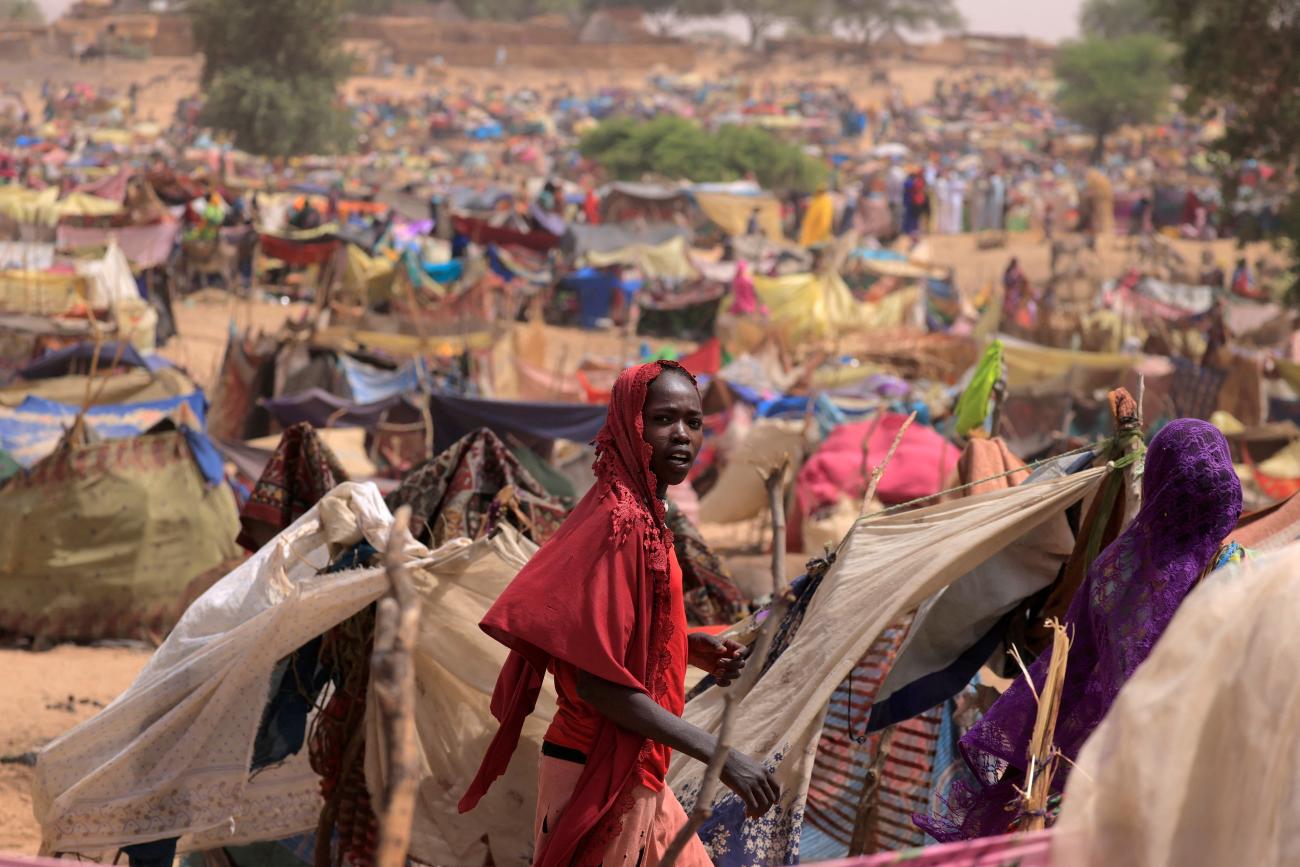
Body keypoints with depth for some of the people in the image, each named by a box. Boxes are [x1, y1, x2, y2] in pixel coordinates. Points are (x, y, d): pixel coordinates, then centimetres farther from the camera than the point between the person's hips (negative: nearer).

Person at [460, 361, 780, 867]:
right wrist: (719, 755, -22)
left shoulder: (646, 518, 9)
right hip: (600, 779, -9)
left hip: (636, 777, 9)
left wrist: (693, 648, 3)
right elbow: (598, 679, -23)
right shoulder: (621, 522, -19)